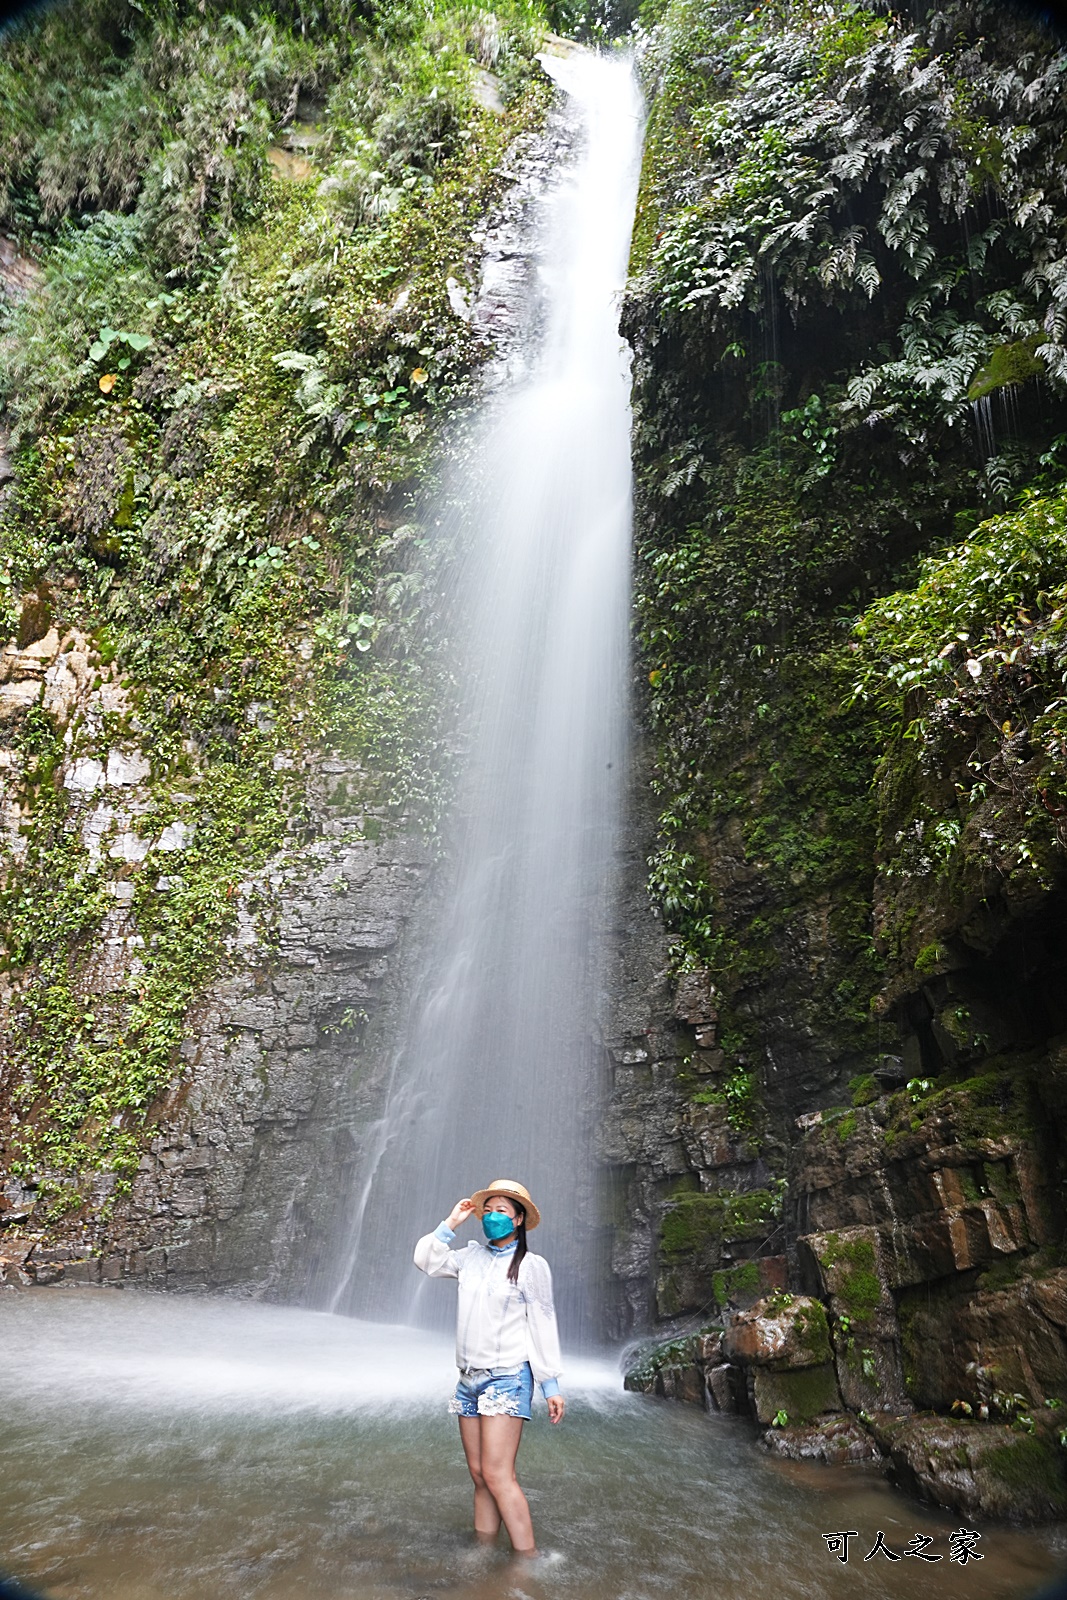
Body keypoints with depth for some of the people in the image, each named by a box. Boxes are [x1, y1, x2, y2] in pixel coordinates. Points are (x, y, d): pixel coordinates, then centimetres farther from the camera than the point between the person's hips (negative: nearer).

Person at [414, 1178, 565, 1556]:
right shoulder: (472, 1256, 10)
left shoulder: (531, 1266, -5)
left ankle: (528, 1560, -3)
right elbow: (426, 1261, 9)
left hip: (507, 1376, -6)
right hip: (469, 1379, 6)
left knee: (497, 1475, -10)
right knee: (479, 1476, 9)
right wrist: (451, 1224, 1)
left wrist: (551, 1385, -6)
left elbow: (543, 1326, -5)